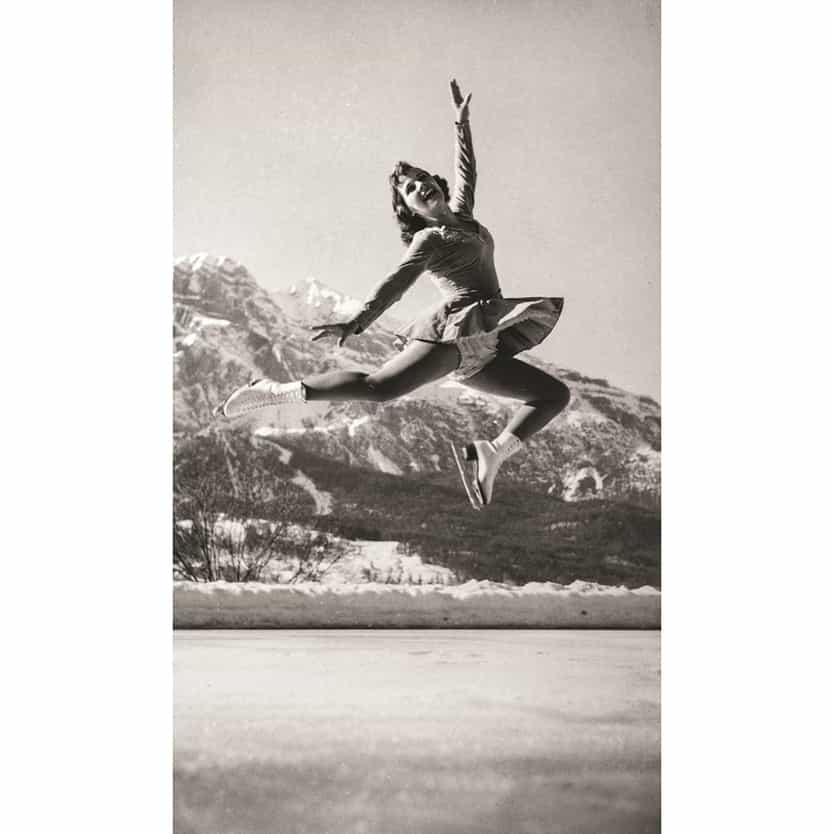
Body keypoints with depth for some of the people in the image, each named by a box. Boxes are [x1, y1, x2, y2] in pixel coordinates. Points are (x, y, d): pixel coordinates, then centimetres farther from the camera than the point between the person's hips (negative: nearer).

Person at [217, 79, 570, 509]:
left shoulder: (462, 216, 22)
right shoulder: (428, 239, 1)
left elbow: (466, 170, 35)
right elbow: (395, 283, -12)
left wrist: (461, 122, 34)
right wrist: (356, 322, -24)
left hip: (479, 349, 8)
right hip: (457, 330, -8)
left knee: (555, 394, 4)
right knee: (379, 386, -25)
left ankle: (491, 451, -11)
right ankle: (273, 392, -17)